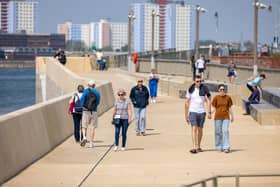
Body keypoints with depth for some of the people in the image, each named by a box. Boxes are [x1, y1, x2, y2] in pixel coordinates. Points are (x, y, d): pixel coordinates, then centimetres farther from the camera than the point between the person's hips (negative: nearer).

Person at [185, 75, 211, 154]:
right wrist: (186, 114, 5)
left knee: (200, 129, 11)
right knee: (194, 129, -13)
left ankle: (198, 146, 25)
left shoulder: (204, 89, 0)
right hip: (193, 111, -1)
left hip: (202, 112, 1)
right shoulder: (190, 90, 0)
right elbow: (187, 103, 6)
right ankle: (194, 147, -19)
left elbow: (208, 101, -2)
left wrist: (209, 112, -11)